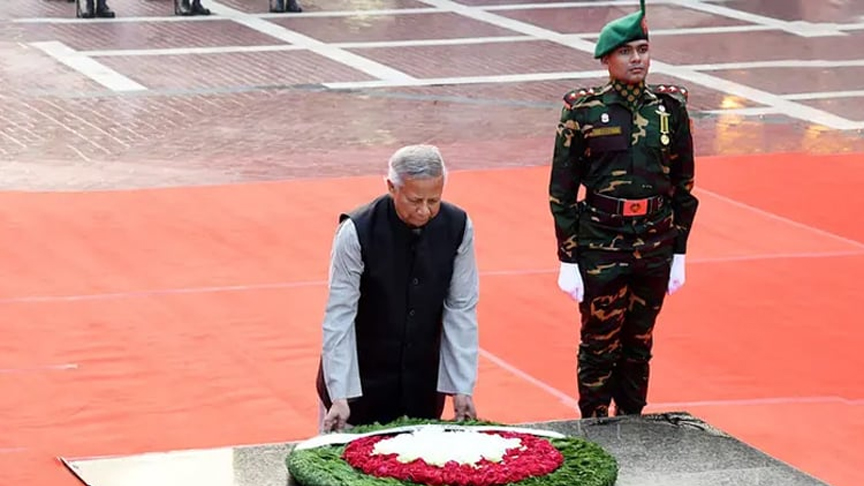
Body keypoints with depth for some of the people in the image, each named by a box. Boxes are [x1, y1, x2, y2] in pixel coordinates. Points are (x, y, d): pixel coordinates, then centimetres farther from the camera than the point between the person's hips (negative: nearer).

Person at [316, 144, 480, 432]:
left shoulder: (458, 227, -12)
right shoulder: (356, 232, -21)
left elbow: (462, 309, -6)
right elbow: (339, 316, -17)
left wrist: (463, 387, -9)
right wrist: (339, 395, -21)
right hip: (362, 375, -3)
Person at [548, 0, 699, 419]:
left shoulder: (670, 108, 3)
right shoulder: (583, 112, -6)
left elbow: (684, 185, 9)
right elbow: (561, 192, -3)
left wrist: (678, 253, 8)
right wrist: (568, 260, -6)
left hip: (655, 246, 3)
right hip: (600, 247, -3)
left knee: (639, 344, 13)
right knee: (599, 345, 5)